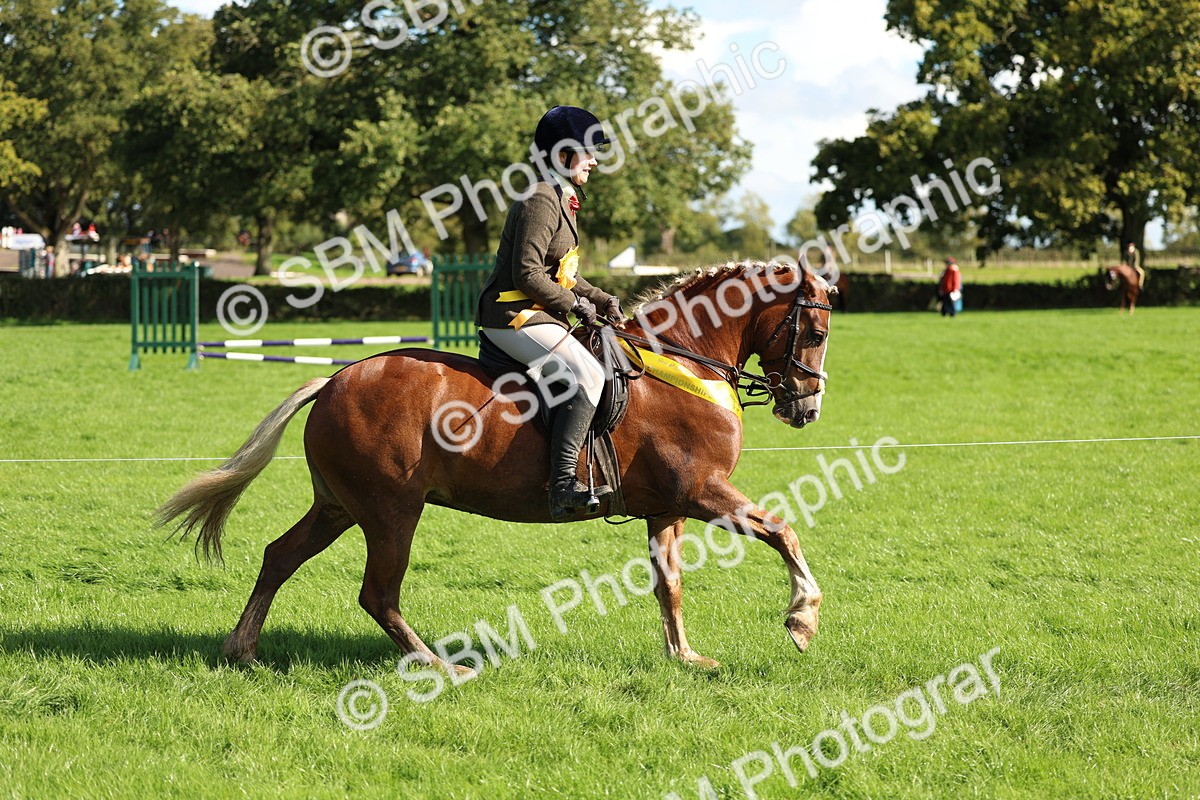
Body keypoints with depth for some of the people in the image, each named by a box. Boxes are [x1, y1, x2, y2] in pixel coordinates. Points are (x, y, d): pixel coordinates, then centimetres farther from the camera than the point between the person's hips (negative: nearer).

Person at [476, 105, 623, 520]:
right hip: (513, 317, -11)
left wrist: (603, 301, 11)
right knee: (586, 375, -27)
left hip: (535, 315, 11)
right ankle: (562, 486, -34)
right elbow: (527, 273, -22)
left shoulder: (562, 201, 19)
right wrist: (576, 304, -13)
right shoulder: (540, 202, -15)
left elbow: (565, 276, 25)